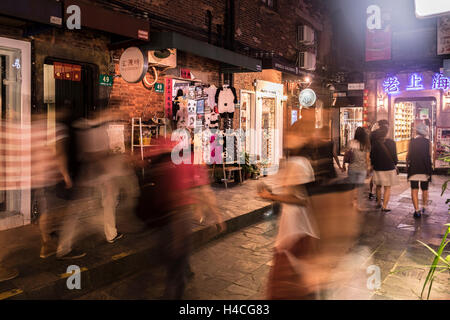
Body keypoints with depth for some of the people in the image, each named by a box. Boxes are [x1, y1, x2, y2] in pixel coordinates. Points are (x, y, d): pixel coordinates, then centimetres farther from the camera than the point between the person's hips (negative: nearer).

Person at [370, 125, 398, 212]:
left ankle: (379, 203, 29)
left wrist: (372, 164, 17)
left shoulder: (375, 143, -4)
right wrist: (395, 164, 13)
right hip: (389, 168, -2)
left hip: (378, 168, 2)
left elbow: (372, 155, 2)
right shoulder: (391, 142, -8)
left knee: (378, 186, 19)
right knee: (387, 188, 3)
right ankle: (384, 206, -2)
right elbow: (394, 155, -3)